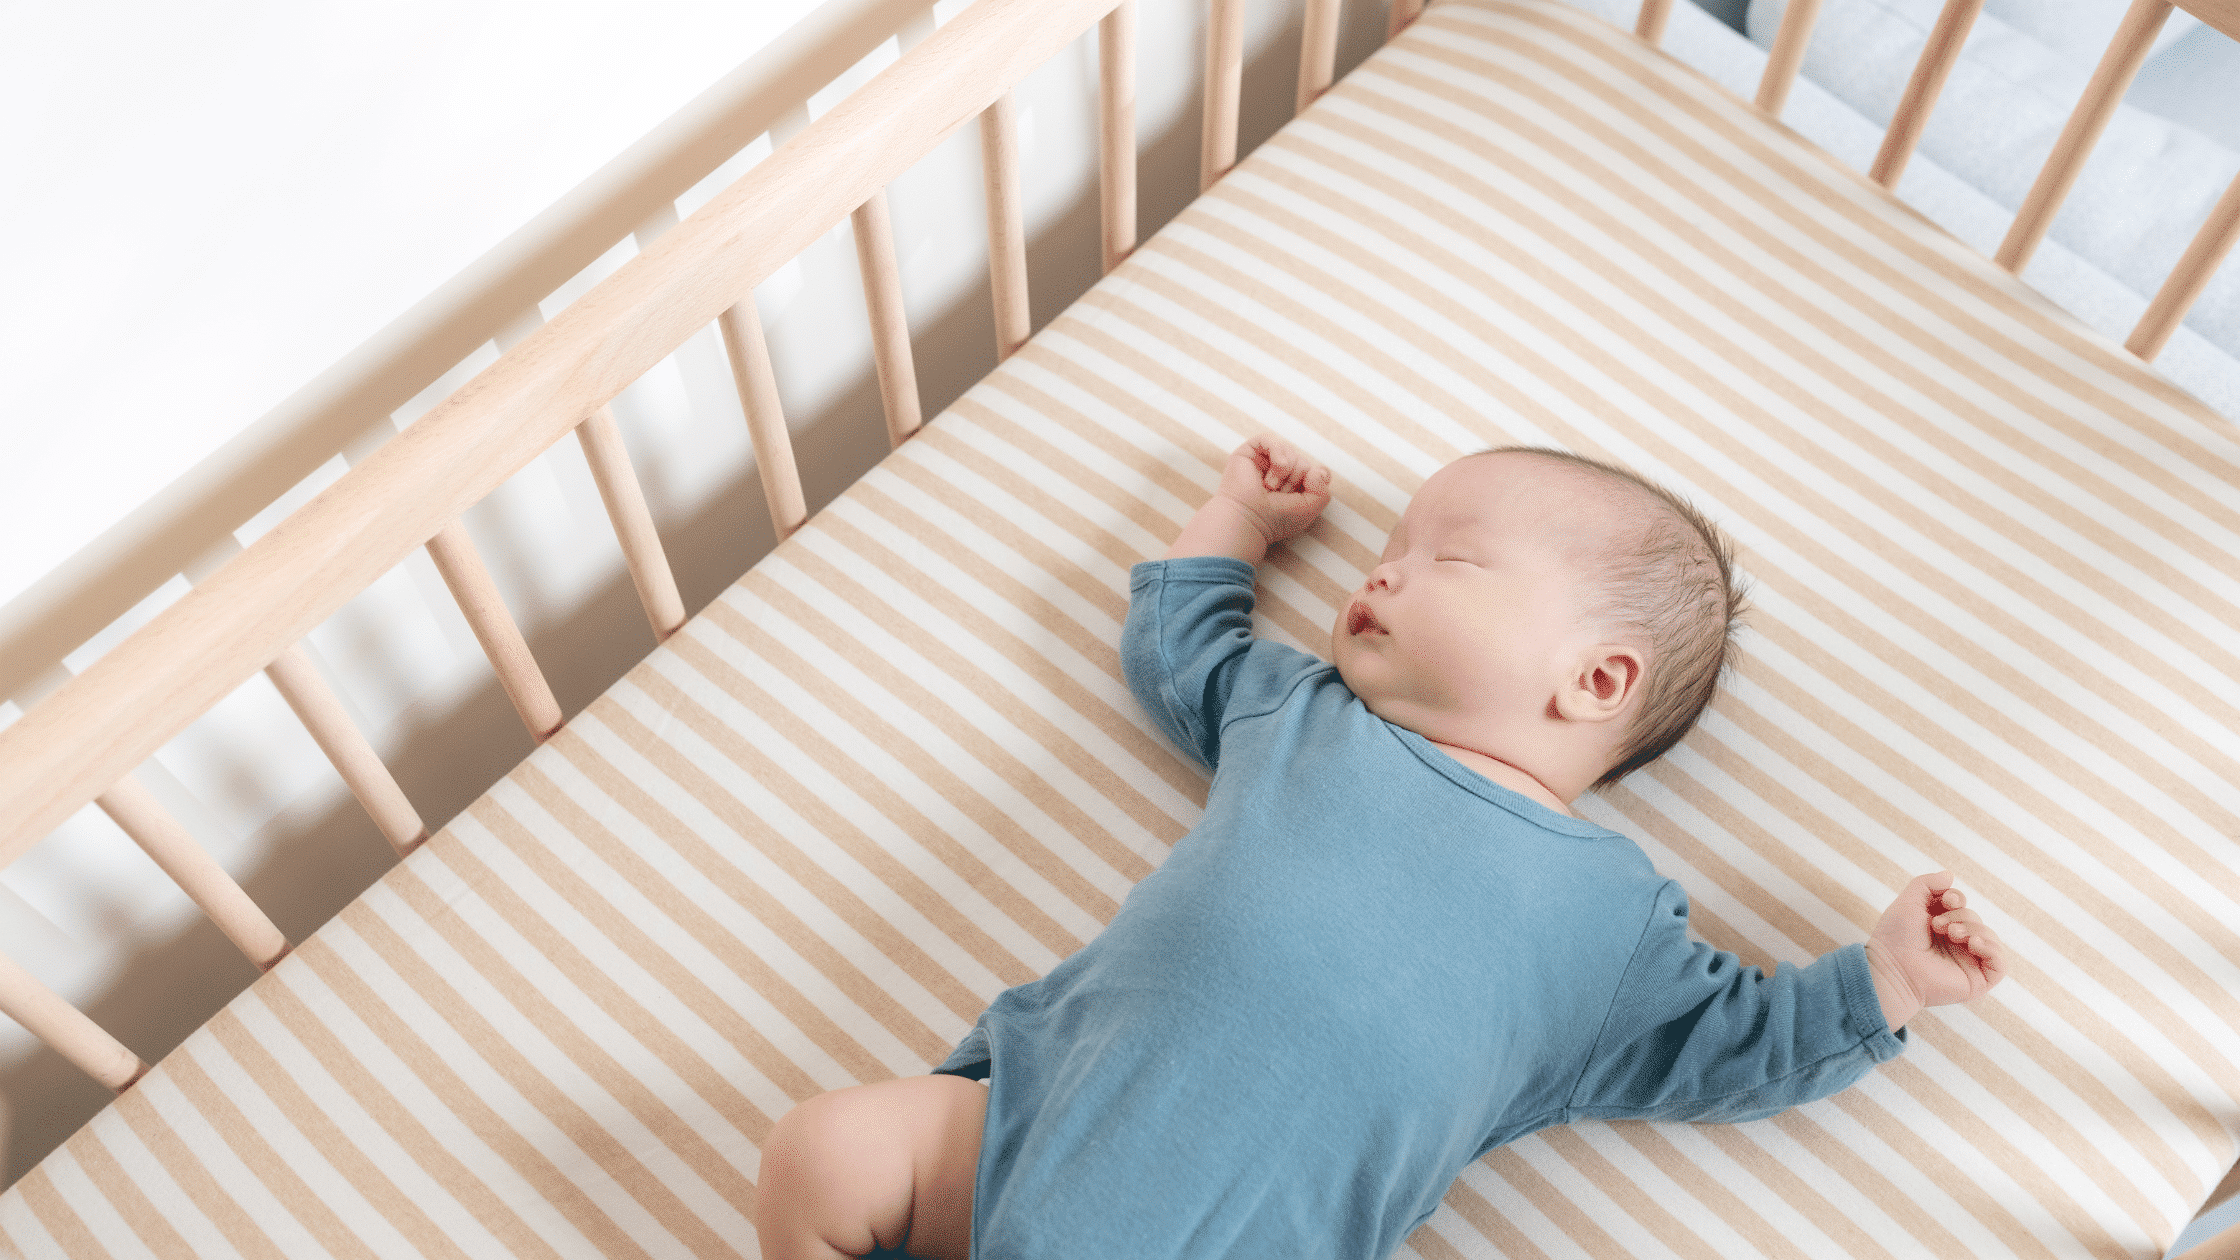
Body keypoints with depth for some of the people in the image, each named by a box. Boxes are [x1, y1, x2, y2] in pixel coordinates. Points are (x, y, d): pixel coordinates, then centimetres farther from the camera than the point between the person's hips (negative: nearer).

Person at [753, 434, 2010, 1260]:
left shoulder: (1611, 916, 8)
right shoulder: (1307, 712, 18)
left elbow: (1729, 1040, 14)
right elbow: (1177, 647, 34)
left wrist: (1888, 976, 2)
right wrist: (1239, 515, 36)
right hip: (1043, 1104, 3)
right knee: (822, 1155, -12)